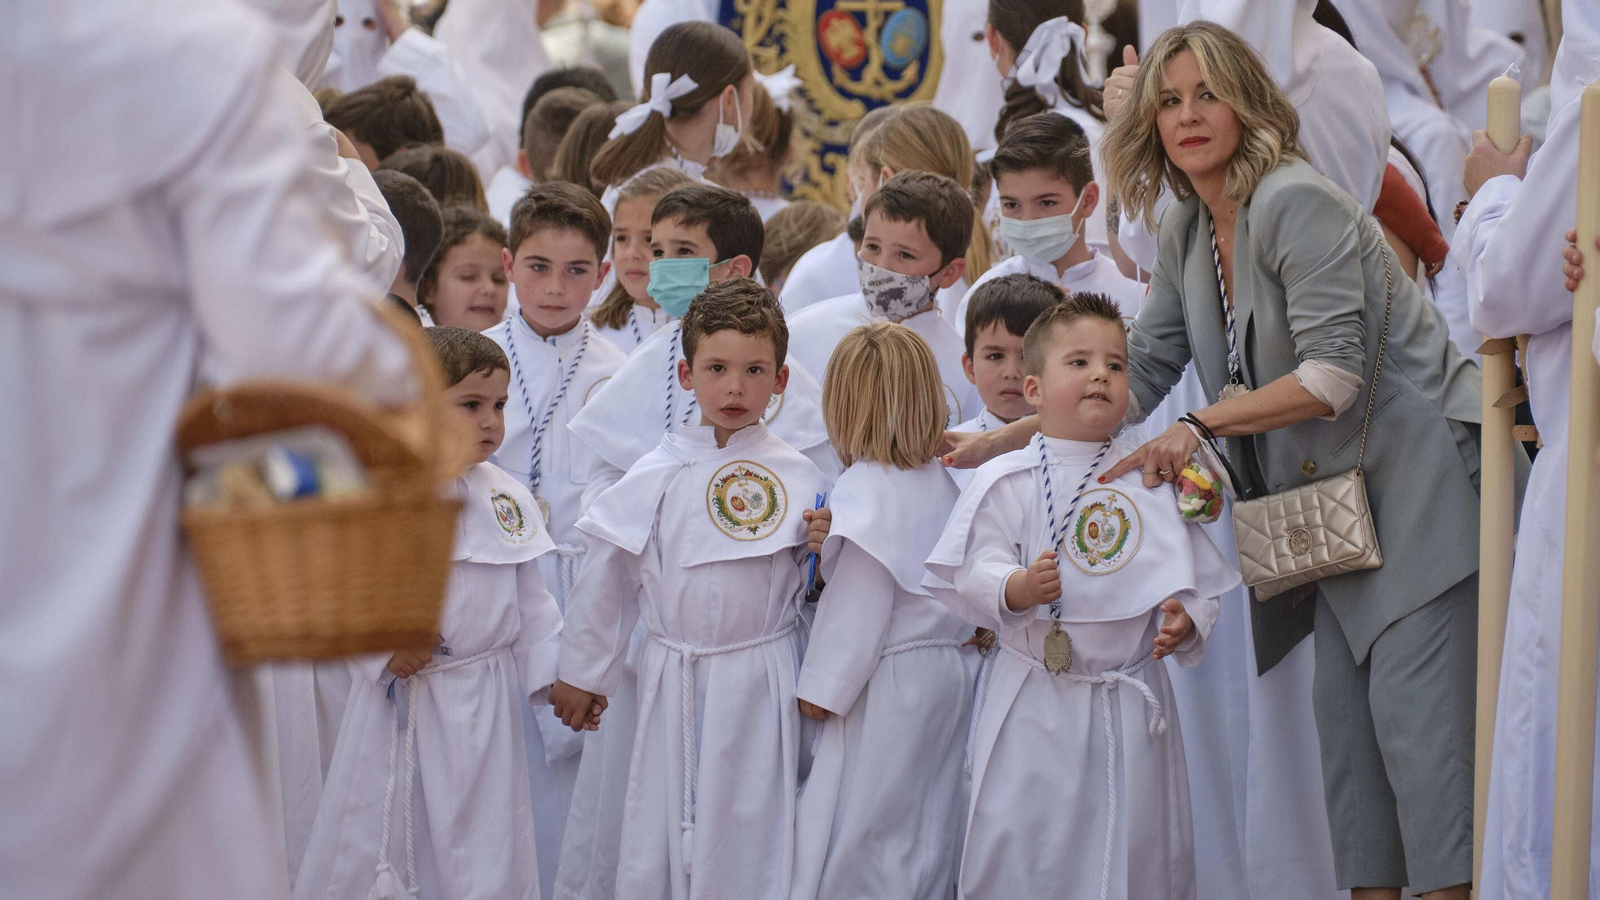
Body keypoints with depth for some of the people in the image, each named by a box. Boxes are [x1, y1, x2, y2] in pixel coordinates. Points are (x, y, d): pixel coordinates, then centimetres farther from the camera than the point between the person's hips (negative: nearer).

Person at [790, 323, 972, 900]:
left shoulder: (866, 487, -16)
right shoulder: (943, 483, 8)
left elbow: (861, 599, -17)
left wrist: (822, 685, -10)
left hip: (886, 682, -8)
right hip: (946, 671, 8)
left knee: (860, 833, -3)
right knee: (928, 827, 13)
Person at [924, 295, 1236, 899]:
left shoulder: (1153, 483, 7)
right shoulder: (1005, 482, -2)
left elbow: (1193, 576, 9)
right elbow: (973, 573, -8)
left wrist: (1185, 620, -11)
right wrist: (1017, 588, -28)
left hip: (1131, 704, 3)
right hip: (1036, 706, -2)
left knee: (1140, 847, 5)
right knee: (1022, 851, -4)